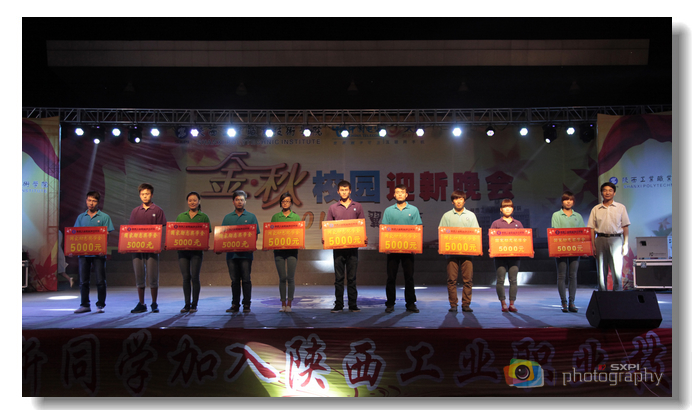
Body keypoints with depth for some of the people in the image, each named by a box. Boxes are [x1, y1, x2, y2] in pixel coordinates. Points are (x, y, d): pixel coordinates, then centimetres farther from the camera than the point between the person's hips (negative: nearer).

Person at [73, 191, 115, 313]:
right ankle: (85, 305, 16)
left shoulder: (104, 217, 3)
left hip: (98, 253, -3)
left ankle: (100, 305, 8)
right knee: (83, 280, 6)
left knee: (100, 281, -1)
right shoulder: (81, 217, 13)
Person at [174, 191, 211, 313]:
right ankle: (187, 304, 11)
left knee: (194, 277, -4)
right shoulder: (181, 216, 15)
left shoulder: (203, 217, 7)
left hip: (197, 250, -2)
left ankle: (194, 305, 5)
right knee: (186, 277, 3)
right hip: (183, 250, 2)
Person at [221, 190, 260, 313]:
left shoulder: (251, 217, 8)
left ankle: (246, 305, 5)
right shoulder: (227, 218, 14)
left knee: (246, 279, -2)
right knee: (234, 280, 6)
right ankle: (235, 305, 12)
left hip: (246, 253, -2)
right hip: (231, 253, 2)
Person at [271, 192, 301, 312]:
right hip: (278, 250, 1)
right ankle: (283, 304, 10)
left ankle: (289, 304, 4)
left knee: (290, 278, -3)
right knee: (282, 278, 3)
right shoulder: (275, 217, 10)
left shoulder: (296, 217, 7)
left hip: (292, 250, -1)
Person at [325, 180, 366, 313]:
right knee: (338, 277, 3)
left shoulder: (357, 206, 9)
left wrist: (364, 238, -8)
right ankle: (338, 305, 9)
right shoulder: (333, 208, 8)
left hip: (353, 246, 0)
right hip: (337, 246, 0)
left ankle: (353, 305, 9)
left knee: (352, 277, 4)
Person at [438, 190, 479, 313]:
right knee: (451, 279, -2)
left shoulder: (471, 215, 14)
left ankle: (466, 304, 6)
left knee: (468, 279, -2)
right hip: (451, 251, -1)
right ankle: (453, 304, 5)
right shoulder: (447, 216, 11)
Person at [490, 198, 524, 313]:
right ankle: (503, 303, 5)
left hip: (514, 255, 2)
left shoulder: (518, 224, 14)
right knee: (500, 280, -3)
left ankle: (512, 304, 6)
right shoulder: (496, 223, 8)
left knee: (513, 280, 0)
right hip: (500, 255, -2)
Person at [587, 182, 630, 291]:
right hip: (600, 240, 1)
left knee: (617, 272, -5)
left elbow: (625, 227, 6)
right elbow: (592, 228, 8)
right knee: (601, 272, 4)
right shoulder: (596, 209, 10)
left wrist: (626, 244, -1)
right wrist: (593, 245, 1)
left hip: (616, 239, -1)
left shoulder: (621, 208, 8)